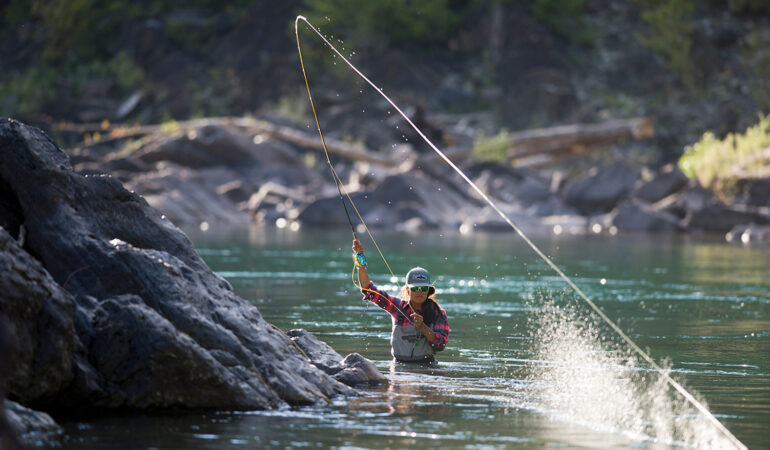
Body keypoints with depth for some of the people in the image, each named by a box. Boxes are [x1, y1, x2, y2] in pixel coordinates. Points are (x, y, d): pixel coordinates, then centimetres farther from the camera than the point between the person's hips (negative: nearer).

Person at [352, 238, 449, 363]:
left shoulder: (438, 313, 2)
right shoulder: (398, 306, 7)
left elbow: (441, 344, -6)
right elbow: (369, 290, 4)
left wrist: (422, 326, -19)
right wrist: (361, 261, -5)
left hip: (426, 366, -1)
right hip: (400, 365, 1)